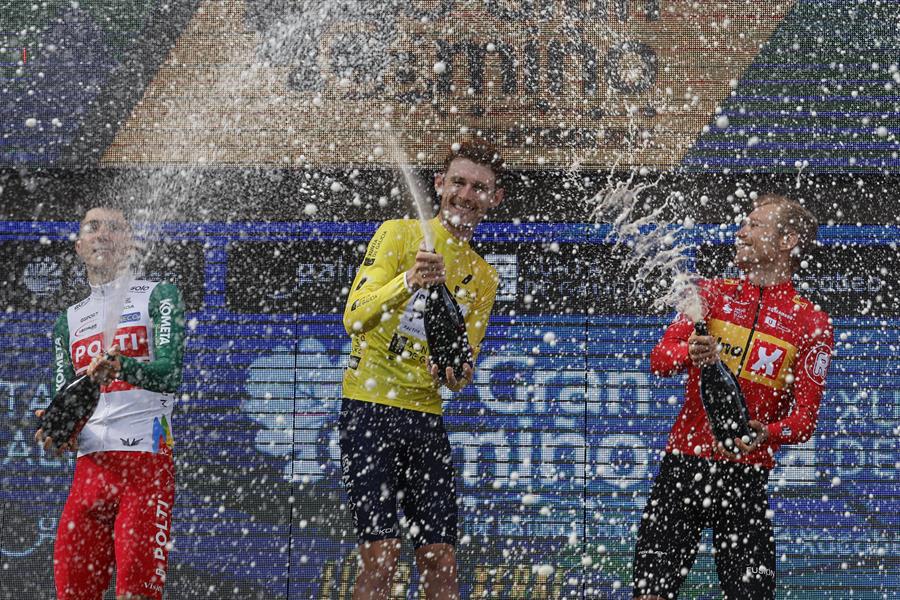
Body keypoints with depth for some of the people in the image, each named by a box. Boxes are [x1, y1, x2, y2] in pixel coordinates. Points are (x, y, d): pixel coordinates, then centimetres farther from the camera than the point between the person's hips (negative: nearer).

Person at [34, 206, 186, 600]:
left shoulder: (158, 297, 6)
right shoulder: (69, 321, 23)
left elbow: (170, 373, -9)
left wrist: (120, 366, -28)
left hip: (146, 463, -5)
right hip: (89, 465, 5)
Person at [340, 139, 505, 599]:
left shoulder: (483, 277, 16)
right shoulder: (399, 233, 0)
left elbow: (459, 377, 16)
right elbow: (354, 318, -12)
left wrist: (457, 374, -8)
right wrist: (408, 283, -28)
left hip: (427, 418, 5)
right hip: (371, 409, -5)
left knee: (441, 562, 0)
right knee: (381, 555, -13)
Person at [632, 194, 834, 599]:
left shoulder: (811, 323, 3)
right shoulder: (712, 293, 12)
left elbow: (805, 417, -2)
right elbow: (659, 358, 0)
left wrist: (764, 435, -23)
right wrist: (690, 354, -24)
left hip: (746, 478, -2)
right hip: (682, 468, 2)